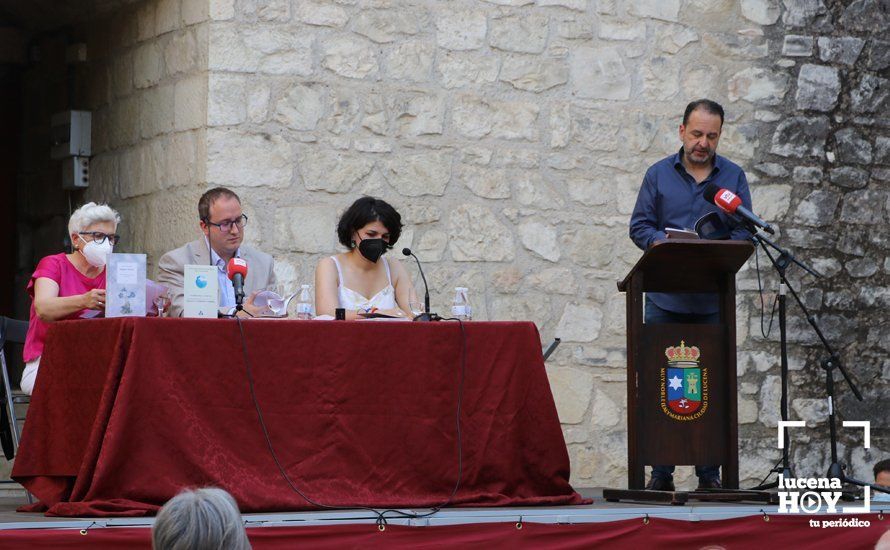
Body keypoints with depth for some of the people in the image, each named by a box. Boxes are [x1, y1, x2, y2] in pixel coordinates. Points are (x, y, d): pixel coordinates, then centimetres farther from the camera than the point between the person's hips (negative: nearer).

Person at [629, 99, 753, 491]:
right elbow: (640, 226, 5)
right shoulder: (659, 175, 8)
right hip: (665, 299, 0)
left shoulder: (733, 176, 8)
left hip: (713, 301, 0)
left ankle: (709, 473, 8)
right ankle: (660, 472, 5)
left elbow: (744, 232, 4)